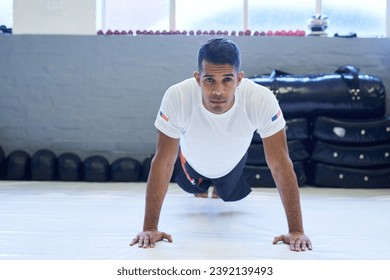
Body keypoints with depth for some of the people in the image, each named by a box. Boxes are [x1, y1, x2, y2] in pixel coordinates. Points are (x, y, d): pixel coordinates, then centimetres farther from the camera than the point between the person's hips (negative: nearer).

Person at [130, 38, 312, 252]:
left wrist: (296, 230, -36)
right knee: (195, 188, 30)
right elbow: (163, 162, -35)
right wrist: (150, 228, -34)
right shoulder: (176, 97, -43)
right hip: (194, 160, 0)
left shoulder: (262, 100, -42)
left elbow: (280, 164, -35)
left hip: (233, 161, 0)